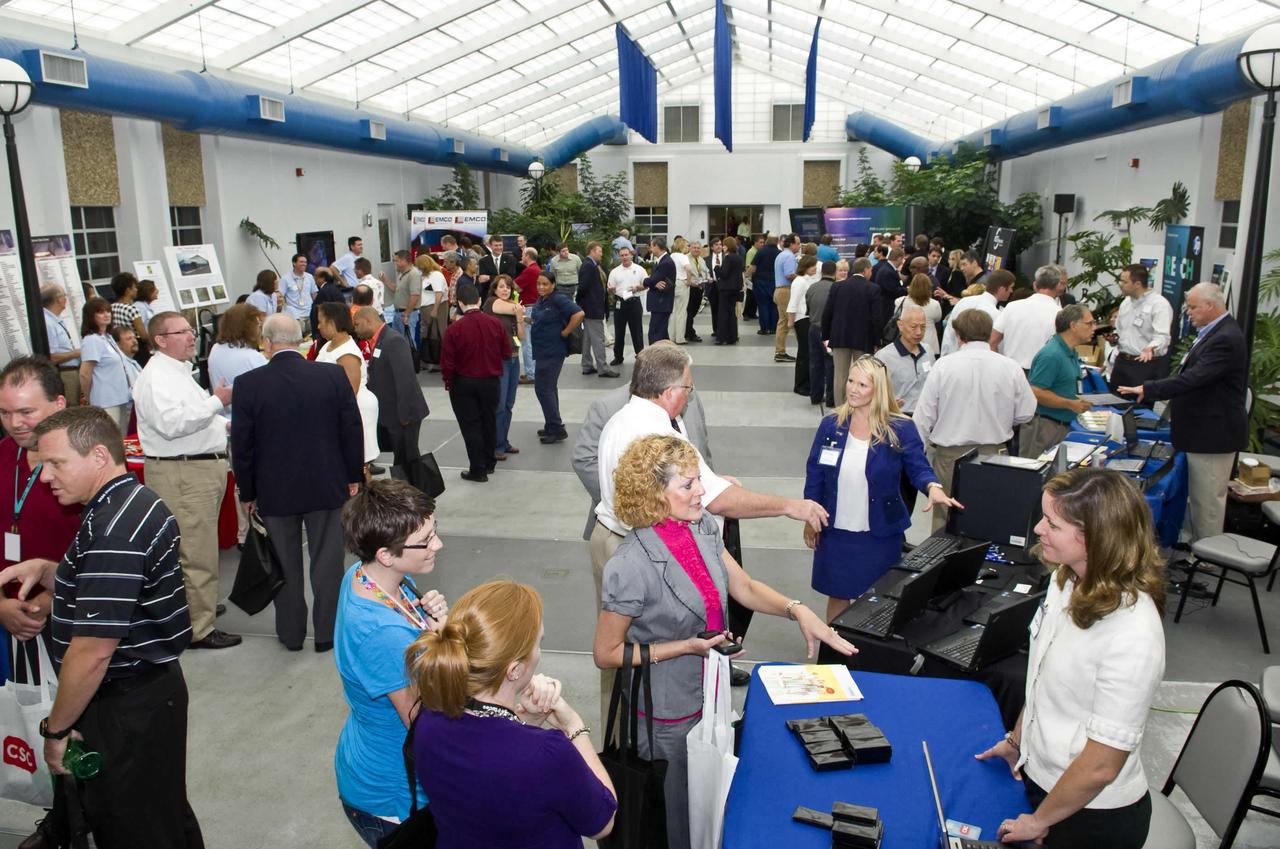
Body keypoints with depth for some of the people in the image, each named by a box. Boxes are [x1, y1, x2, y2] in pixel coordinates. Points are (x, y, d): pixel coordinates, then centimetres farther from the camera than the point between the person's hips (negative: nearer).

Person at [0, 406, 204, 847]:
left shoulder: (114, 530, -25)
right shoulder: (133, 503, 7)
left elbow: (93, 649, -25)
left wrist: (55, 729, -12)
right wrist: (44, 570, 5)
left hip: (127, 708, -10)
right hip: (151, 687, 10)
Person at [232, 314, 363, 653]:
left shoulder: (248, 384, -11)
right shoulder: (333, 375, -9)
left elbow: (241, 445, -6)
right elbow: (352, 430, -3)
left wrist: (248, 492, 6)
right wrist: (353, 476, 9)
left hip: (275, 490, 0)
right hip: (326, 485, 1)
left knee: (285, 565, 14)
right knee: (327, 561, 11)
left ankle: (291, 633, 26)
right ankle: (327, 632, 20)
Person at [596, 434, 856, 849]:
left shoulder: (703, 529, -8)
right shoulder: (631, 566, -29)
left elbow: (744, 588, 5)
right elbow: (606, 654, -19)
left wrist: (798, 610, -11)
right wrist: (687, 647, -24)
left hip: (712, 694, 6)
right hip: (670, 715, -6)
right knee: (682, 815, 16)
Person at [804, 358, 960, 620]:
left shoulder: (901, 429, -11)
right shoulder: (831, 425, -5)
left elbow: (918, 467, -7)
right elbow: (814, 473, 2)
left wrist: (933, 487, -31)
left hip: (881, 534, -1)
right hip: (835, 531, 2)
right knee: (837, 595, 16)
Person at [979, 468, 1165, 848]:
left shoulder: (1132, 636, -31)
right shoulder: (1069, 579, -8)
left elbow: (1101, 767, -24)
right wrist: (1016, 740, 14)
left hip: (1094, 814, -6)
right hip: (1041, 779, 6)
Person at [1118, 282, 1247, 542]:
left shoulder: (1225, 338, -22)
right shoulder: (1216, 332, 11)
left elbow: (1192, 379, -29)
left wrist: (1147, 389, -25)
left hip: (1213, 434, -10)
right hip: (1203, 430, 10)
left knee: (1207, 501, 0)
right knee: (1198, 498, 18)